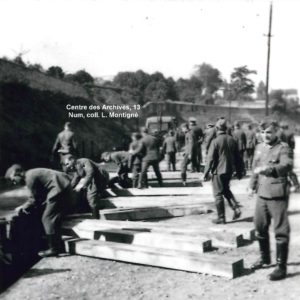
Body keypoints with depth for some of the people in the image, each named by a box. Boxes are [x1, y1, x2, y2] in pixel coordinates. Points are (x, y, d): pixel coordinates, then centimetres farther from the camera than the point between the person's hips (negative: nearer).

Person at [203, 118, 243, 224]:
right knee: (226, 190, 26)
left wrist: (206, 172, -8)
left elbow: (210, 158, -15)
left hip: (218, 171, -6)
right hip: (229, 170, 6)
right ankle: (236, 208, 12)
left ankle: (221, 218, 10)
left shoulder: (215, 141, -15)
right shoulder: (232, 140, 2)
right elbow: (237, 157, 8)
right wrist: (239, 171, 17)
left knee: (218, 194, 5)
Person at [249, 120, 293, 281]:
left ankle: (281, 266, 10)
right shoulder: (259, 147, 12)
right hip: (262, 194, 7)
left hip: (278, 195, -7)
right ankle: (264, 257, 36)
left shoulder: (283, 148, -10)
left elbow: (287, 166, -29)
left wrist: (267, 169, -41)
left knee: (281, 231, -1)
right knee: (260, 227, 16)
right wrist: (253, 185, 22)